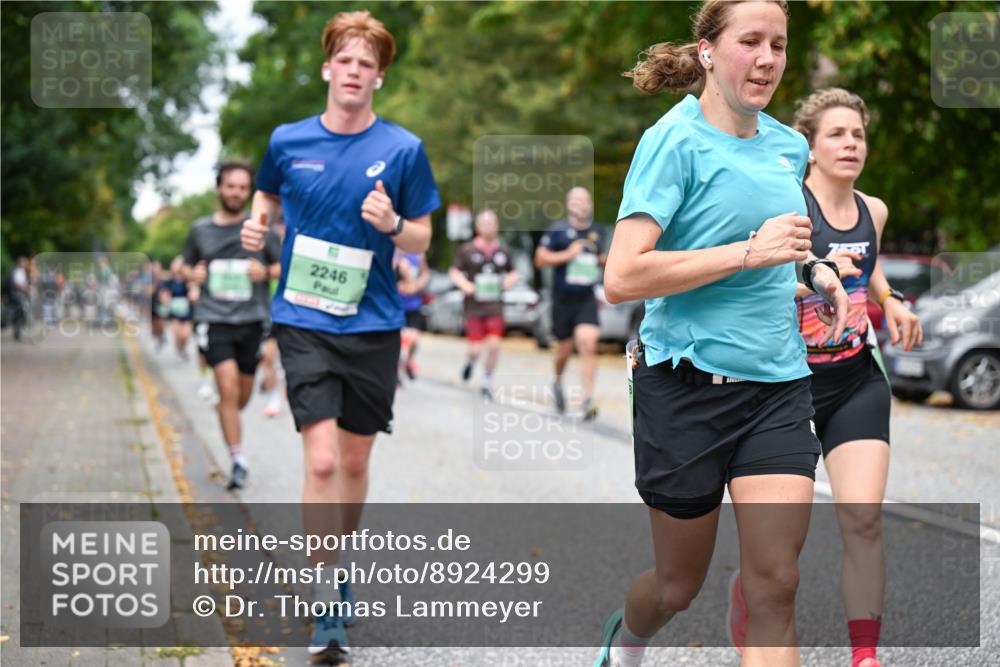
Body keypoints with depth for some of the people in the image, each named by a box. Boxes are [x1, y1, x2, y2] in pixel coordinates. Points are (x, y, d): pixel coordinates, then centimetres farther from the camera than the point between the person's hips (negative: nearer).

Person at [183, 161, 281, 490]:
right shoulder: (200, 229, 7)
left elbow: (285, 266, 9)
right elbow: (186, 265, 20)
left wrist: (266, 271, -12)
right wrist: (193, 274, -2)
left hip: (252, 320, 1)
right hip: (215, 321, -1)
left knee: (243, 395, 9)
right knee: (228, 389, -14)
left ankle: (228, 423, 43)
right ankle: (238, 460, -7)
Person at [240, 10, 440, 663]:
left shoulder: (403, 149, -3)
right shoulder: (288, 141, 1)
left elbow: (423, 239, 3)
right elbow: (268, 196, 21)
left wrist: (392, 225, -18)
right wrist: (258, 224, 0)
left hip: (373, 323, 1)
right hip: (304, 322, -1)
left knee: (355, 460, 12)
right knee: (322, 460, -12)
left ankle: (341, 556, 38)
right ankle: (328, 608, -5)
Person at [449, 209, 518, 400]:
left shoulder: (503, 250, 7)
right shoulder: (467, 250, -2)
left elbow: (513, 271, 19)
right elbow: (454, 271, 4)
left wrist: (511, 279, -4)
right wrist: (464, 284, -15)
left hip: (495, 307, 2)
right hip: (474, 307, -2)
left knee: (494, 345, -9)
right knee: (475, 348, -3)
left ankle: (487, 382, 10)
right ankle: (471, 361, 35)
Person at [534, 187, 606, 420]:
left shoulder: (597, 232, 10)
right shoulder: (558, 230, -3)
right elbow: (540, 259, -4)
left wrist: (605, 260, 2)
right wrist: (567, 255, -15)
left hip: (587, 298, 2)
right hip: (563, 298, -2)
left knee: (588, 343, -15)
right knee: (565, 348, 9)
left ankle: (587, 400, -15)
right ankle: (558, 381, 42)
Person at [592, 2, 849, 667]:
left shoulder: (788, 145, 8)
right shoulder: (676, 138, -11)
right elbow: (622, 278, -20)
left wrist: (815, 269, 7)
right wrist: (750, 252, -22)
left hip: (778, 384, 5)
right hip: (688, 383, -5)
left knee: (775, 585, -6)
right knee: (679, 585, 12)